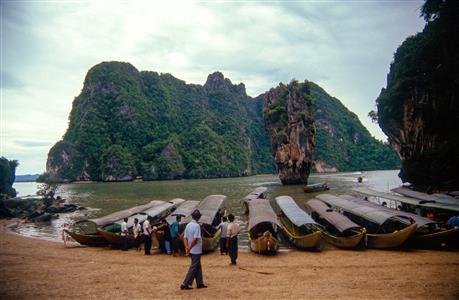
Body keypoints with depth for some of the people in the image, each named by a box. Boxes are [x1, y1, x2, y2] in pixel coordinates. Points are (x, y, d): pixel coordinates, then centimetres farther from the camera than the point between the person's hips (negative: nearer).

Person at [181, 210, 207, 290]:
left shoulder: (188, 225, 7)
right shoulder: (197, 226, -18)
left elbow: (185, 237, 5)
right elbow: (195, 239, -23)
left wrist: (187, 247, -4)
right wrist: (189, 248, -16)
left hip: (191, 250, 8)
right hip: (196, 250, -8)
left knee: (198, 266, 17)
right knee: (193, 267, -1)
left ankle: (199, 283, 23)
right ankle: (185, 284, -1)